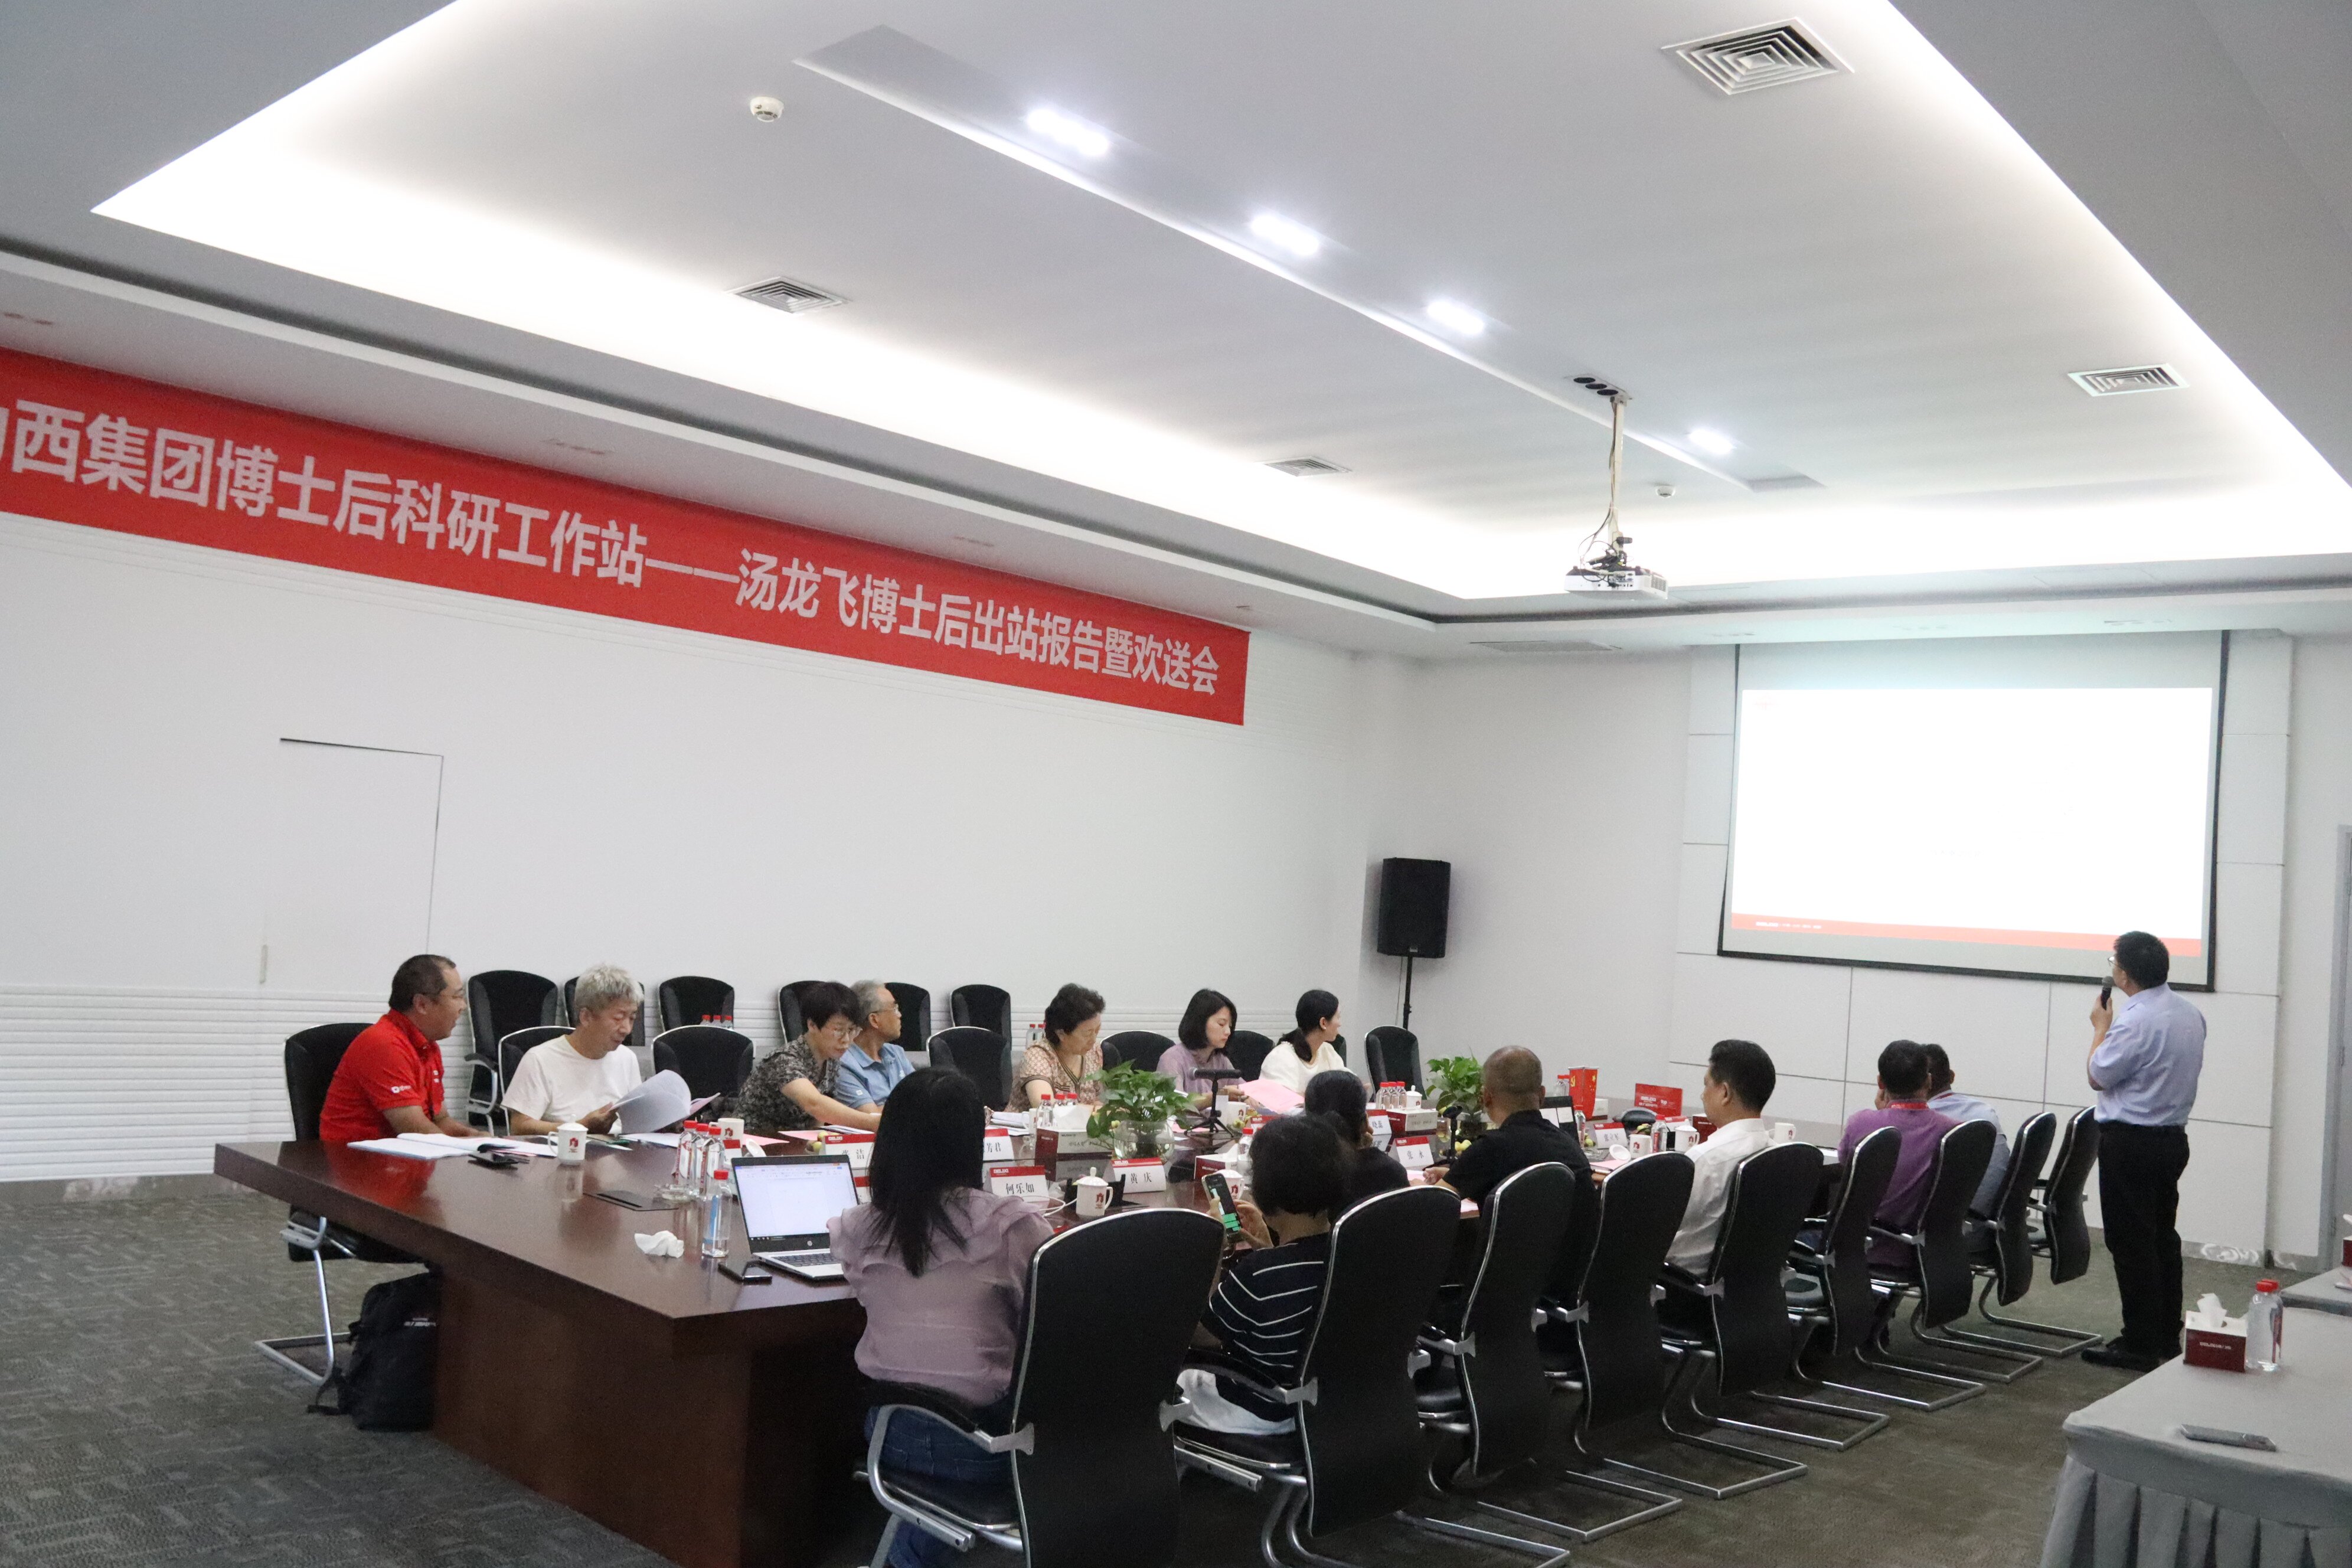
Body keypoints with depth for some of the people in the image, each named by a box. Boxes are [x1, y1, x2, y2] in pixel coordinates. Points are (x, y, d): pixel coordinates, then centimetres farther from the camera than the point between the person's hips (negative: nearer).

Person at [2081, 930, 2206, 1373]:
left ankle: (2140, 1344, 2)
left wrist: (2101, 1027, 2)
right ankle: (2167, 1337, 23)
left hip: (2130, 1142, -9)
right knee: (2163, 1238, 16)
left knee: (2131, 1243, -2)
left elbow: (2098, 1077, -10)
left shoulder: (2135, 1022, -22)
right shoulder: (2190, 1014, 7)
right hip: (2173, 1136, 9)